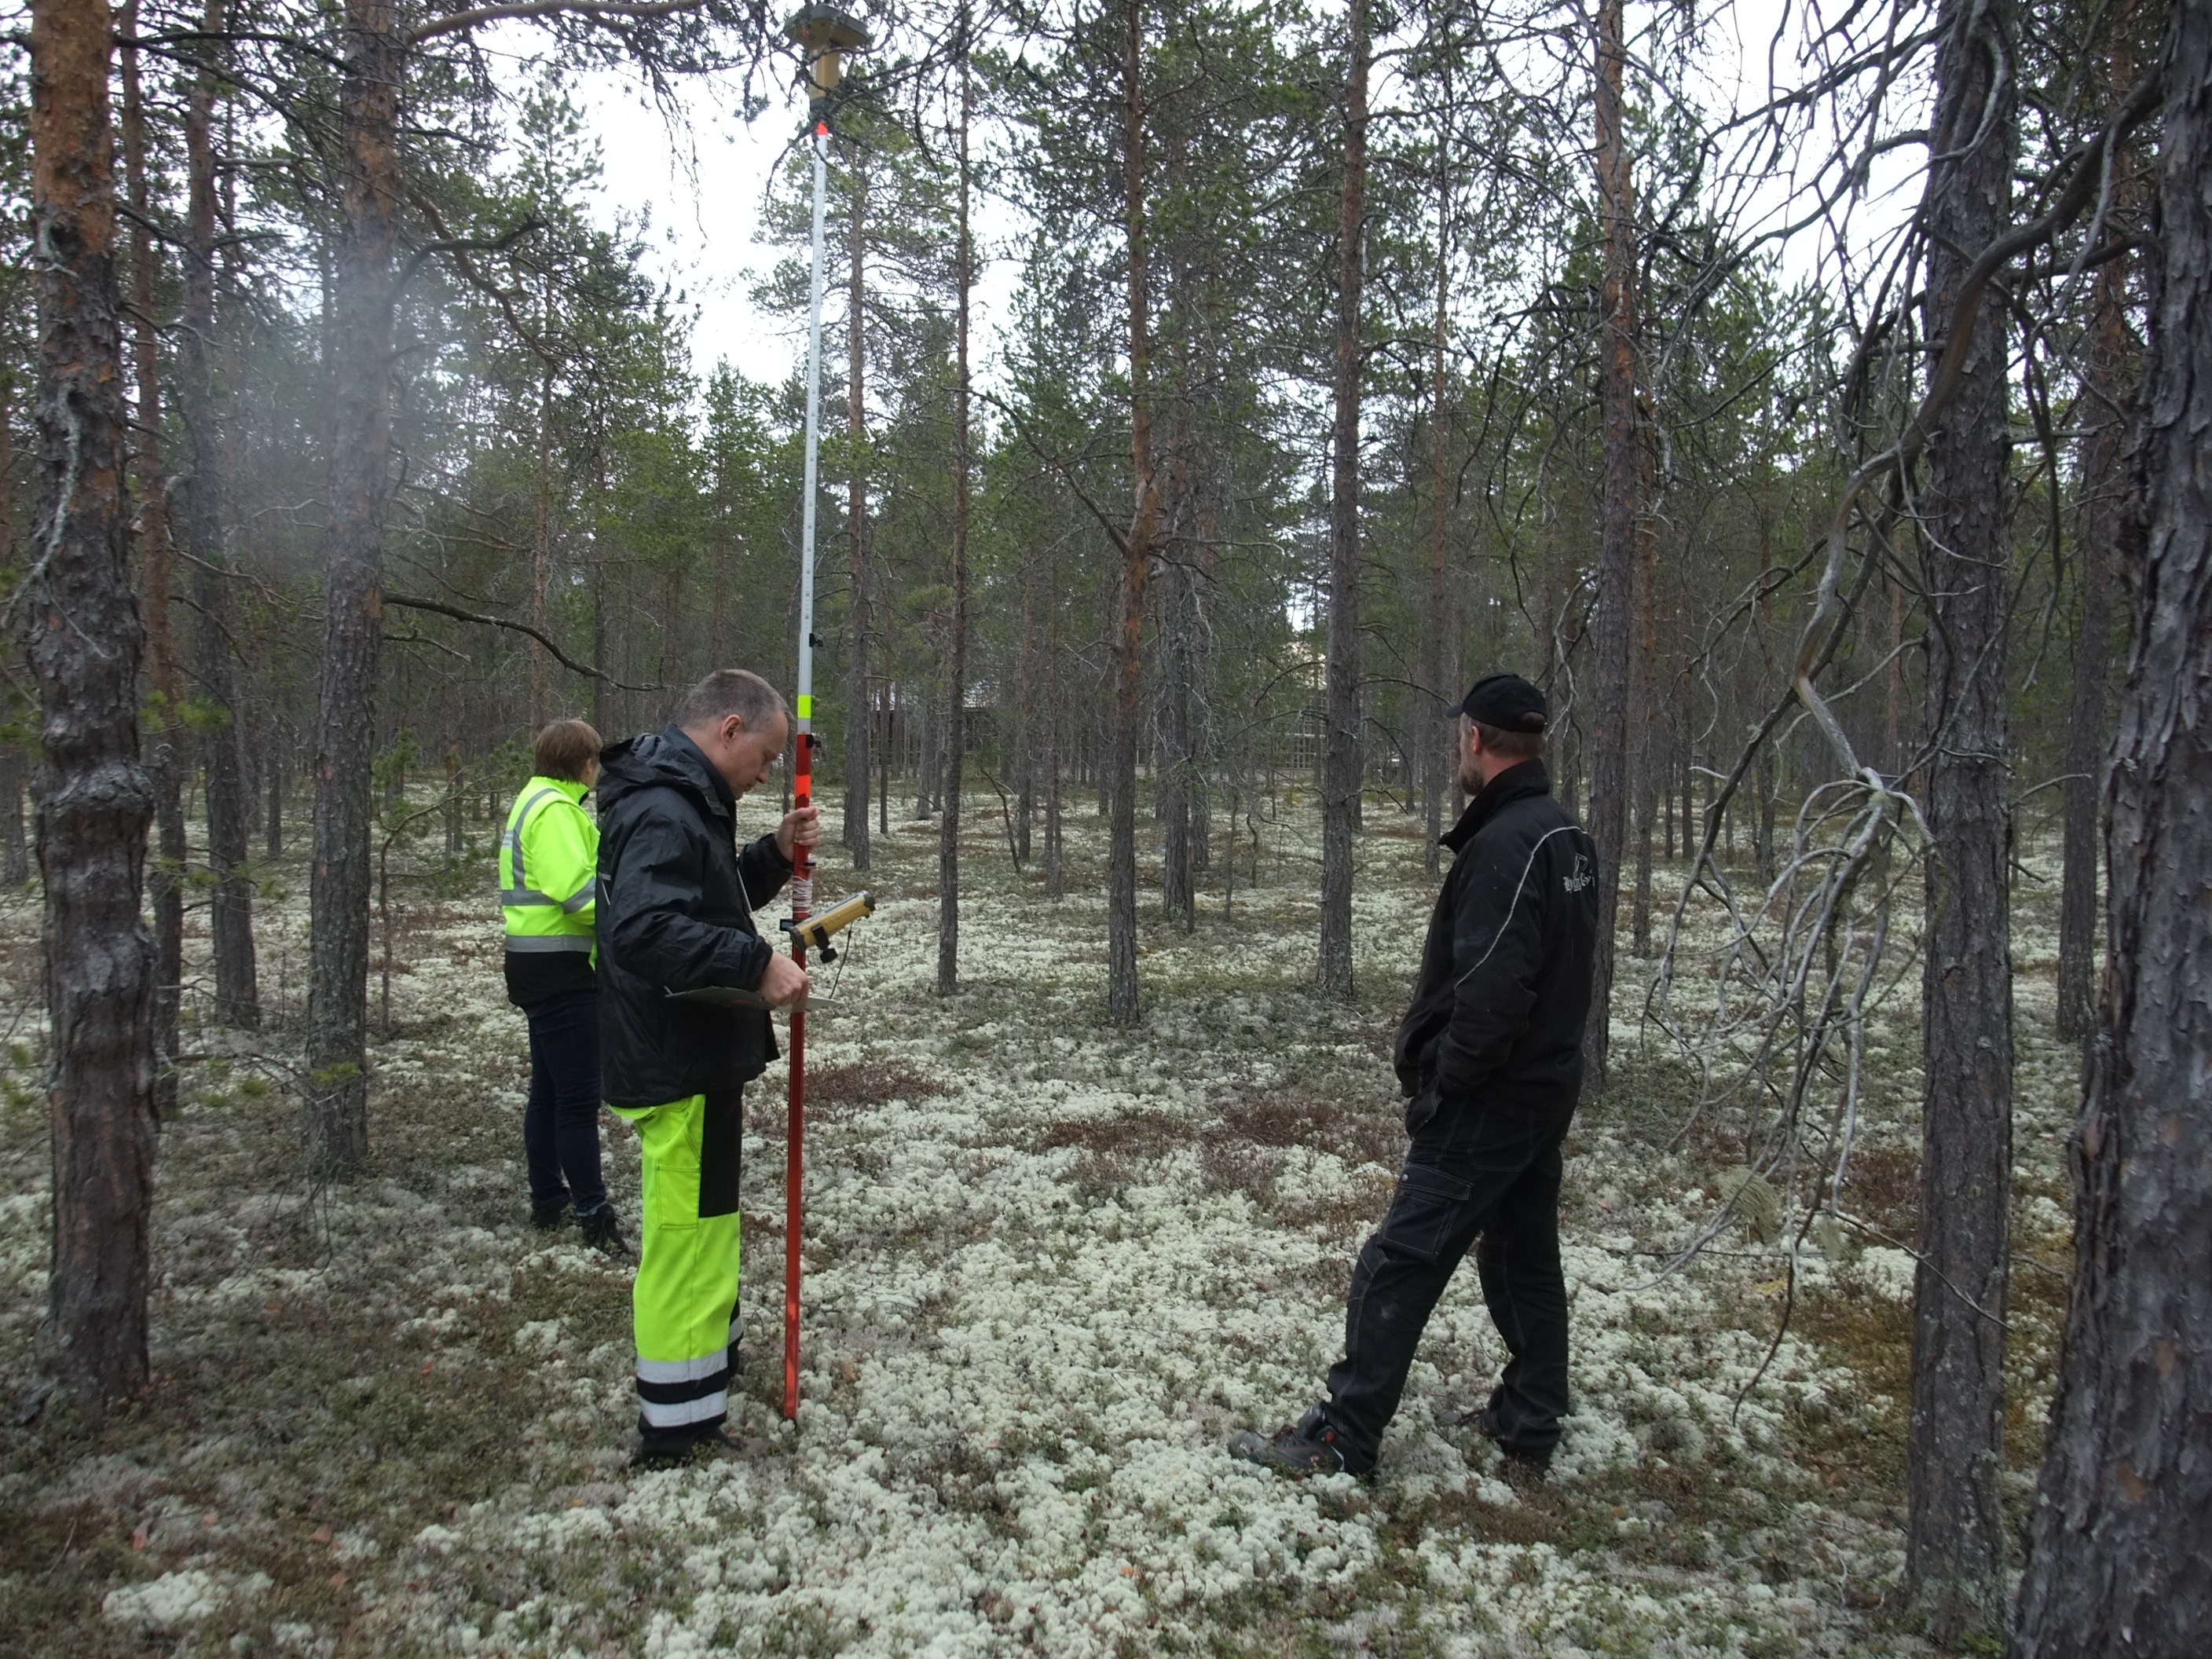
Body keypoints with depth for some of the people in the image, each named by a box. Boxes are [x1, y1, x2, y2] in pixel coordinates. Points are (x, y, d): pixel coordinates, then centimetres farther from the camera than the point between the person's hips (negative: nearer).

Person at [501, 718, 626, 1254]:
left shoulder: (536, 800, 17)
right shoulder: (555, 808, -16)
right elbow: (575, 889, -25)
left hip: (538, 965, 11)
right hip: (563, 970, -11)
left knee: (548, 1089, 18)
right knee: (579, 1096, -6)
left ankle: (547, 1199, 29)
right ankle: (593, 1214, 0)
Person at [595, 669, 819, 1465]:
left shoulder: (681, 802, 12)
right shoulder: (663, 810, -22)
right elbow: (644, 932, -35)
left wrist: (775, 854, 7)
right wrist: (756, 964, -33)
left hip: (693, 1058, 11)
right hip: (678, 1065, -11)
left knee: (697, 1230, 25)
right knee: (688, 1236, 0)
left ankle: (708, 1364, 44)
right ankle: (679, 1429, 12)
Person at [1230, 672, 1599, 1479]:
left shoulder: (1506, 844, -22)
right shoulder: (1567, 835, 9)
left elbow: (1492, 990, -29)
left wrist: (1442, 1082, -16)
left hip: (1488, 1103, -10)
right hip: (1548, 1087, 10)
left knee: (1398, 1266, -3)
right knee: (1525, 1256, 19)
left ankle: (1342, 1437, 4)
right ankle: (1530, 1425, 31)